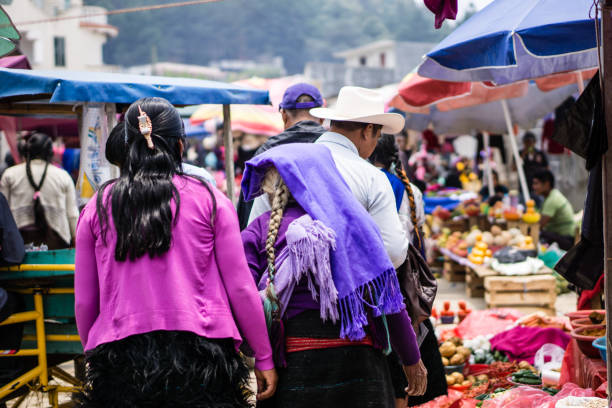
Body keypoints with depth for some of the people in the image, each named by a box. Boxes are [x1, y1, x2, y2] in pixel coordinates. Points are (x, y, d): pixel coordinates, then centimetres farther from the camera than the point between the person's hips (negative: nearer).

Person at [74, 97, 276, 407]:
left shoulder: (97, 208, 6)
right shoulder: (209, 199, 1)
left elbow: (84, 302, 8)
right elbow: (240, 288, 0)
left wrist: (95, 357, 23)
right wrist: (264, 358, 8)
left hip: (120, 358, 2)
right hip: (200, 356, -1)